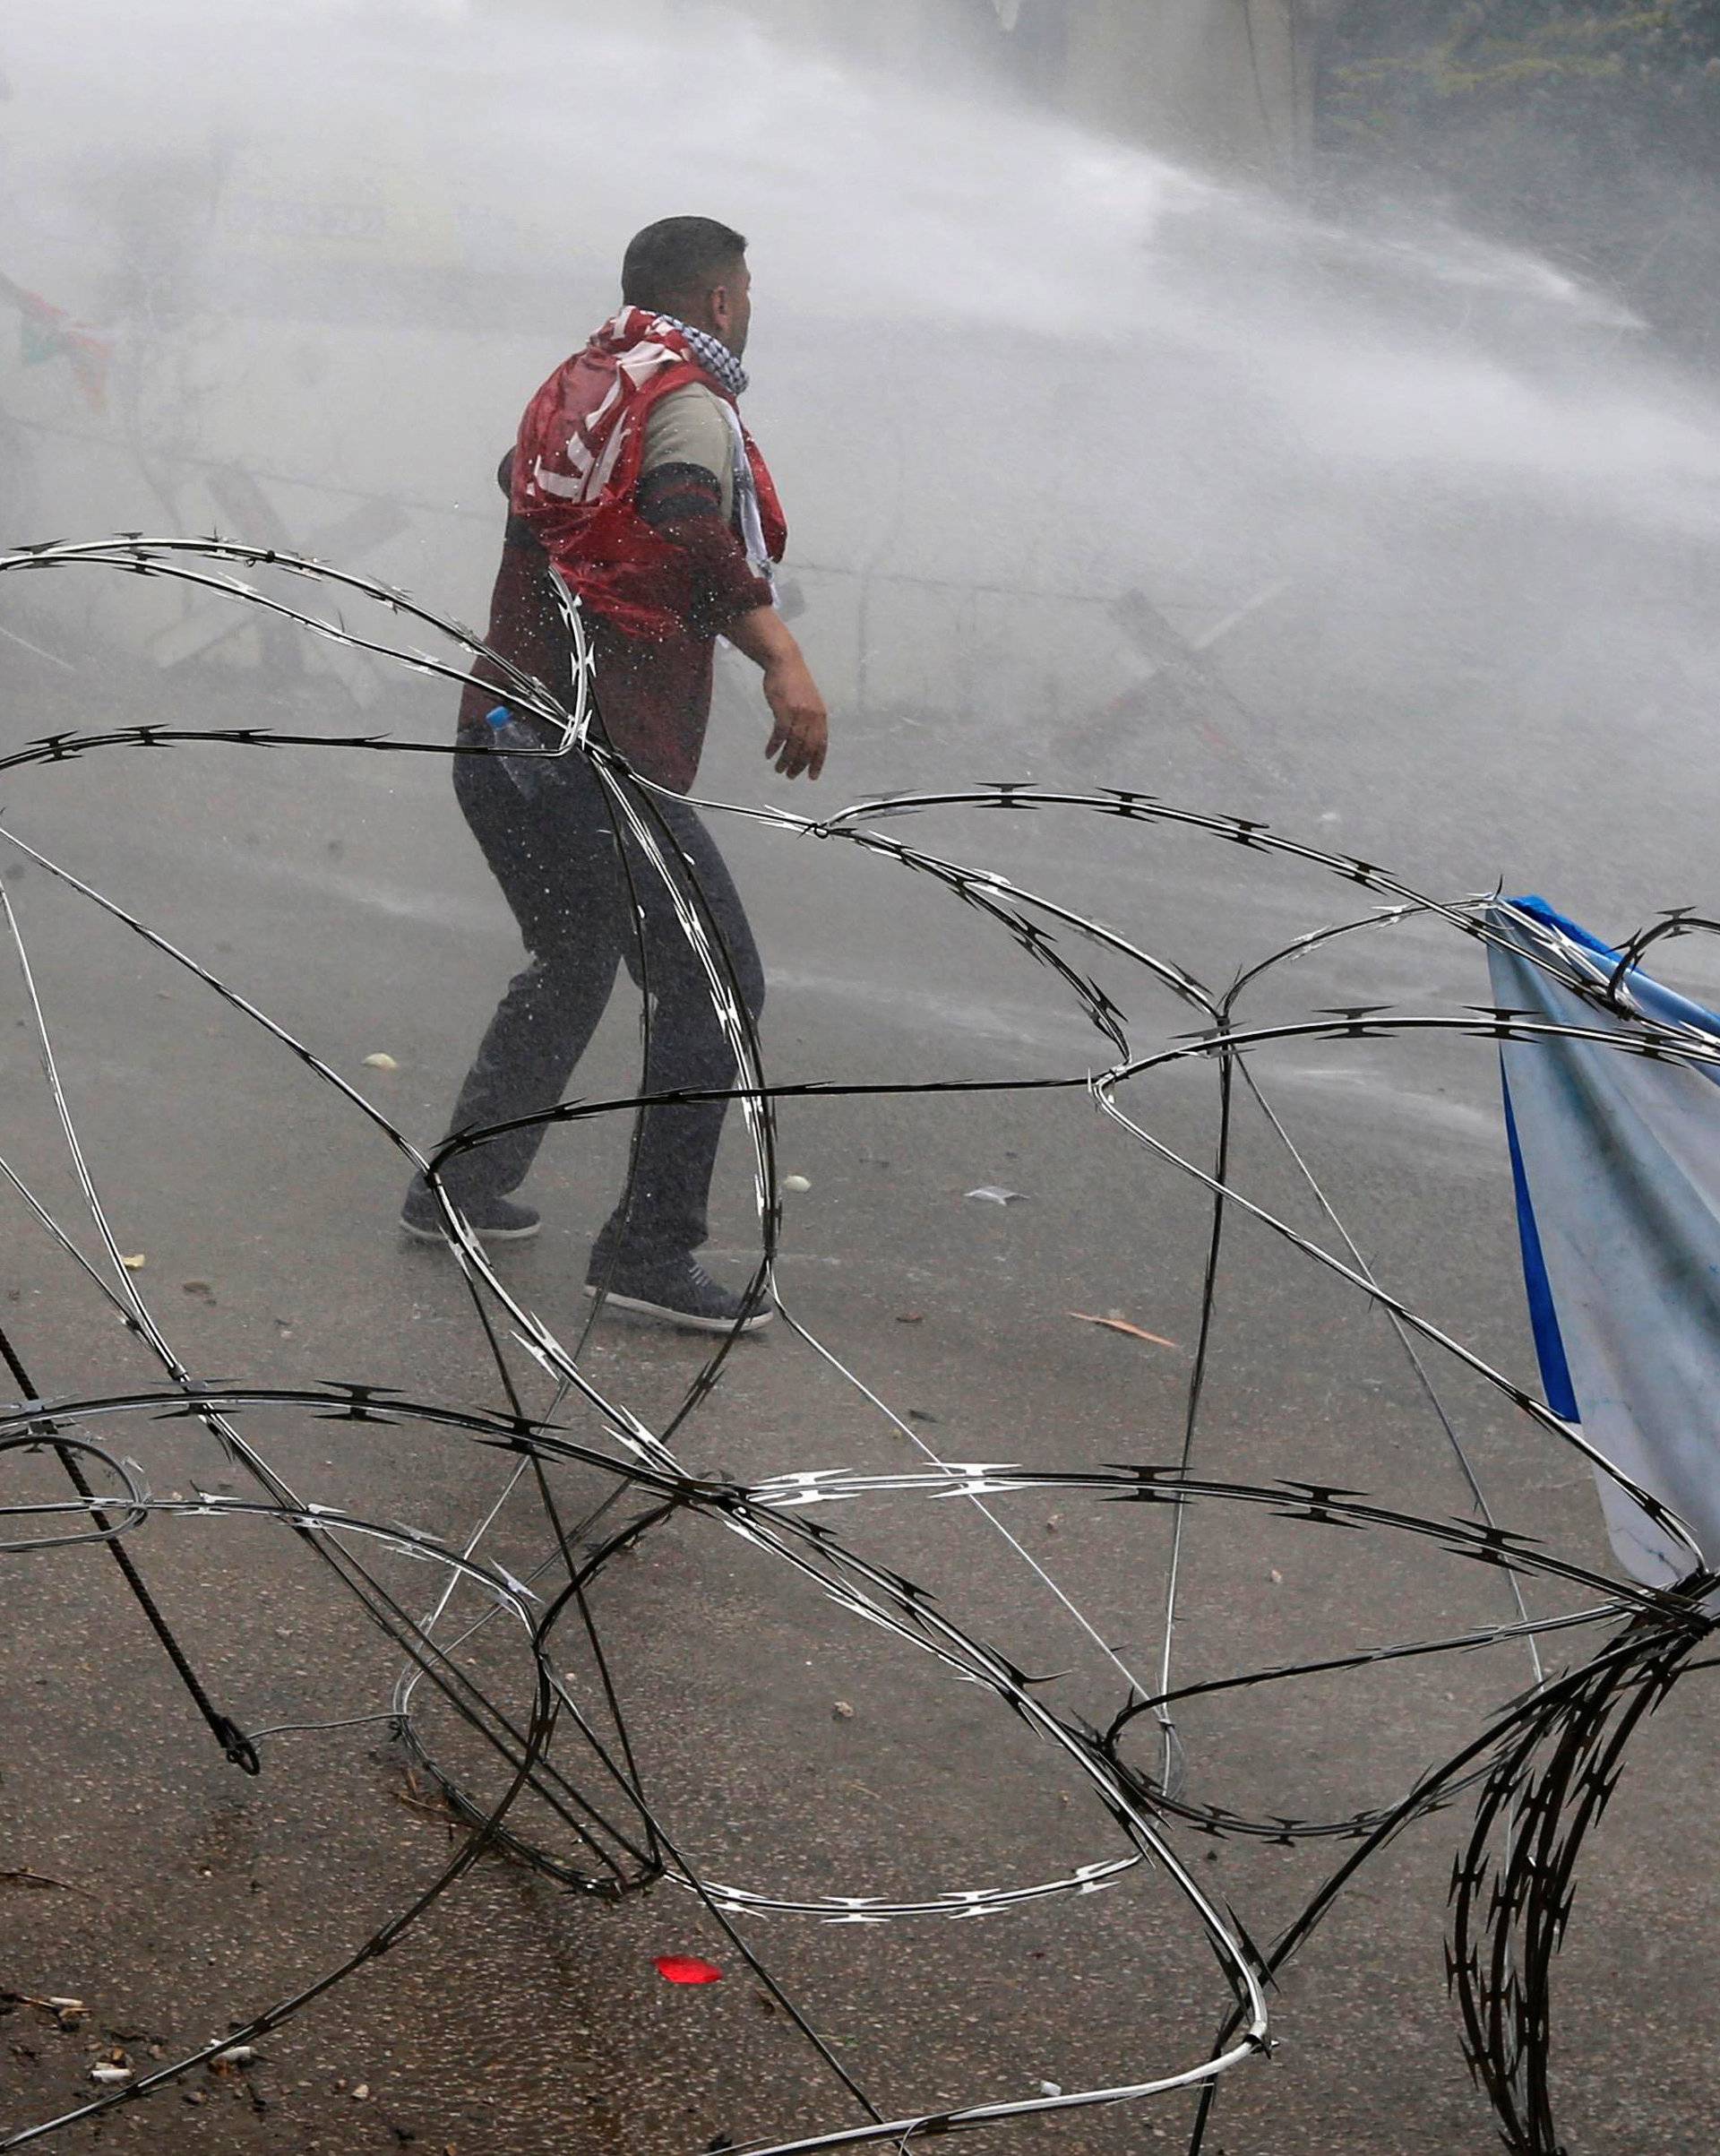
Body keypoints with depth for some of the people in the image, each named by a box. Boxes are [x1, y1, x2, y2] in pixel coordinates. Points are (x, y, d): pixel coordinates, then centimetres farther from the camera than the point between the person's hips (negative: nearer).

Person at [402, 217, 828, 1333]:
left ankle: (463, 1187, 32)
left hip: (498, 741, 9)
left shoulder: (574, 386, 18)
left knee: (575, 966, 26)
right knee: (714, 984, -2)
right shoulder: (692, 399, -6)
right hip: (598, 759, -9)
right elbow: (689, 530, -26)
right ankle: (651, 1252, -3)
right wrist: (784, 659, -35)